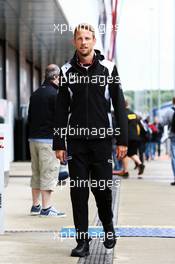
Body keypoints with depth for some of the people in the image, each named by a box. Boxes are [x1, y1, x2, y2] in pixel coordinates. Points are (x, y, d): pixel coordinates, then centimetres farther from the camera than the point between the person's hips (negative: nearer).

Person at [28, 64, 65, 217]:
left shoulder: (35, 94, 14)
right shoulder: (55, 94, -11)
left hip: (33, 137, 8)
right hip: (49, 139, -8)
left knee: (36, 173, 13)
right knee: (49, 173, -4)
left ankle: (35, 206, 17)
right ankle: (46, 208, -4)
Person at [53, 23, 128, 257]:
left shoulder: (108, 69, 3)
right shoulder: (67, 71, 6)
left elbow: (119, 106, 3)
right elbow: (61, 110, 7)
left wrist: (122, 140, -3)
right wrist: (59, 144, 2)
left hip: (102, 140, -1)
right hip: (75, 141, 1)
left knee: (103, 189, 3)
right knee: (78, 191, 1)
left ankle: (108, 227, 30)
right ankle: (82, 241, 8)